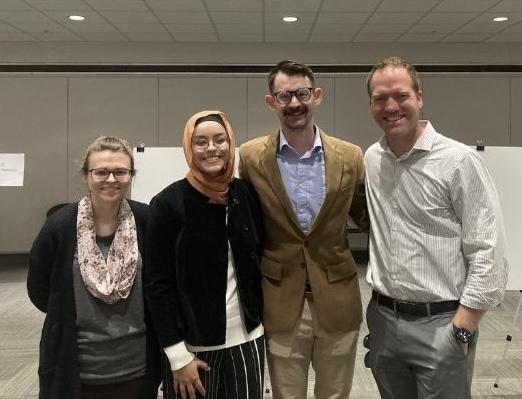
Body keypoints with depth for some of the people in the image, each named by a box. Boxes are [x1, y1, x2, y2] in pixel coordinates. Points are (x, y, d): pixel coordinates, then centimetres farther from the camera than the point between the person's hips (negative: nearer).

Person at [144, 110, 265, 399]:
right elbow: (157, 284, -11)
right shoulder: (168, 203, -11)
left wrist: (258, 317, 6)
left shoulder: (247, 194, 1)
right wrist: (178, 355, -12)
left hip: (247, 340, 4)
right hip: (192, 345, -3)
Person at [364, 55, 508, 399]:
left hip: (440, 323, -5)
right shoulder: (371, 159, 4)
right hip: (383, 319, 5)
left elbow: (489, 254, -13)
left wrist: (462, 329, -15)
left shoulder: (459, 161, -12)